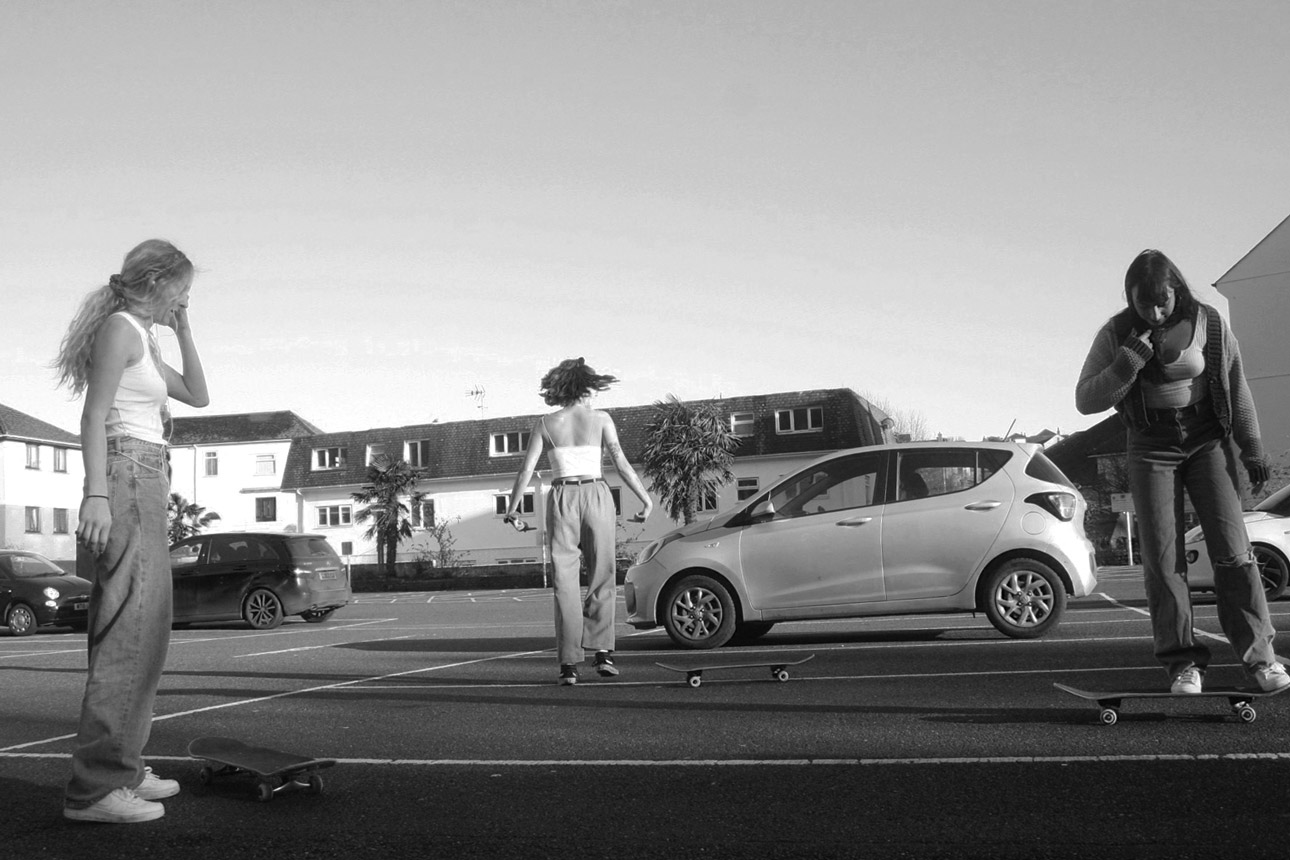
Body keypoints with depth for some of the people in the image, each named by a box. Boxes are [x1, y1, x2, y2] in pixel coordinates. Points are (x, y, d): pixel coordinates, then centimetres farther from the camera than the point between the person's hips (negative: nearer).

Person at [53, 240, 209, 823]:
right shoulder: (119, 327, -7)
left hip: (147, 484, 11)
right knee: (127, 633, -13)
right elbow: (93, 417, -15)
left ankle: (124, 768, 20)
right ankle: (95, 787, -12)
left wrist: (182, 330, 19)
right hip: (126, 478, -11)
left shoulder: (143, 339, 21)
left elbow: (198, 396, 26)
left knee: (145, 633, 12)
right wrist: (96, 494, -23)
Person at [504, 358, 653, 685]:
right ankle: (602, 651, -1)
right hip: (596, 496, -1)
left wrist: (512, 508, 10)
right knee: (601, 578, 10)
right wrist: (646, 498, -1)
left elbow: (526, 469, 2)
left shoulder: (545, 423, 5)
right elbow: (621, 462, -4)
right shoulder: (600, 419, 3)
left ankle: (569, 663, 1)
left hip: (562, 500, 1)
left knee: (565, 583, 4)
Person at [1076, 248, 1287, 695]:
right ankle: (1183, 662, 1)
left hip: (1207, 440, 0)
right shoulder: (1116, 334, -8)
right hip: (1151, 447, 0)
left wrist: (1251, 447, 2)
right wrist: (1130, 361, -24)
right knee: (1162, 558, -4)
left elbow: (1236, 386, 3)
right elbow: (1086, 400, -11)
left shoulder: (1208, 323, -6)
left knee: (1231, 548, -7)